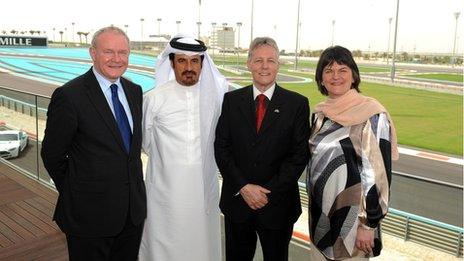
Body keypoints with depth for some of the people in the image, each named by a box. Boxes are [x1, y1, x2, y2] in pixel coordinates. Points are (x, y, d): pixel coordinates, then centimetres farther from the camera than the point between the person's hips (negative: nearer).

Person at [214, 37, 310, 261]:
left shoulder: (297, 103, -5)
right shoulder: (232, 100, 1)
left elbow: (300, 153, -7)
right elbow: (221, 147, -1)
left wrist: (270, 192, -13)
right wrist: (243, 187, -11)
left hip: (278, 204, -1)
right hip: (237, 200, 2)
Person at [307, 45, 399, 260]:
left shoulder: (372, 115, -15)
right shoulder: (320, 113, 4)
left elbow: (378, 172, -16)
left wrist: (368, 225, -16)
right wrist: (313, 209, 15)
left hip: (351, 215, -6)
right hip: (320, 211, 6)